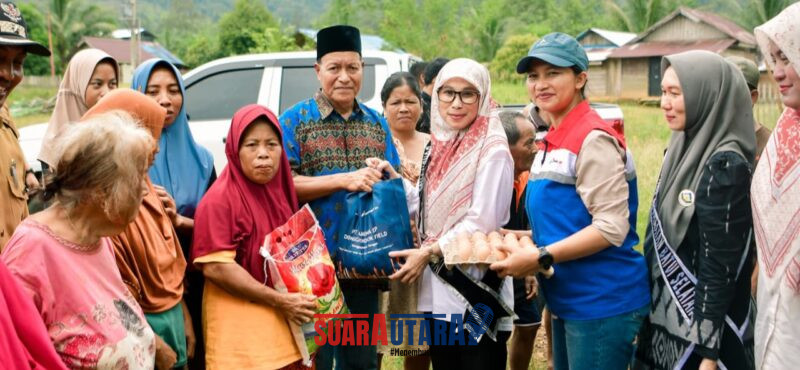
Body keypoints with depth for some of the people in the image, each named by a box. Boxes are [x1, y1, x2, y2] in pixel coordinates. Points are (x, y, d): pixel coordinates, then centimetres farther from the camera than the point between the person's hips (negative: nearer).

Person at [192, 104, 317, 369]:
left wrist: (298, 302, 4)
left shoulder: (280, 192, 9)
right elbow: (215, 267, -19)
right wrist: (279, 300, -19)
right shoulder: (219, 199, -13)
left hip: (289, 325, 7)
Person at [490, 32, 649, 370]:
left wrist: (540, 257, -21)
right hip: (567, 302, 9)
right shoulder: (552, 142, 11)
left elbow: (612, 227, -21)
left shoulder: (593, 139, -16)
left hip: (602, 303, -9)